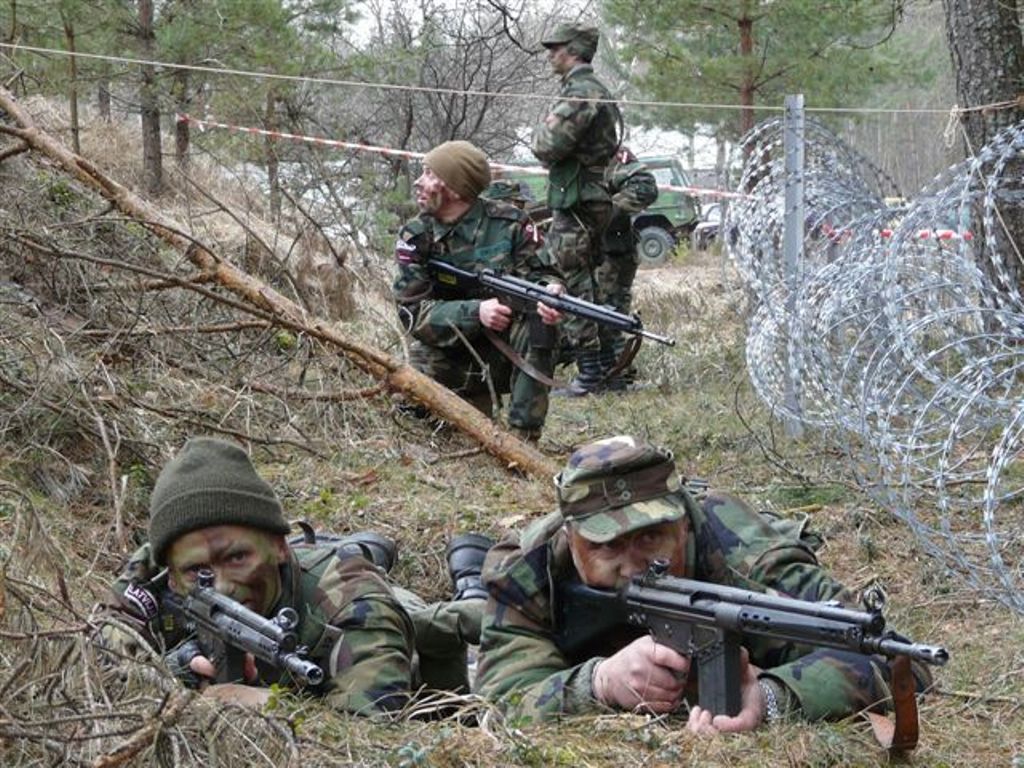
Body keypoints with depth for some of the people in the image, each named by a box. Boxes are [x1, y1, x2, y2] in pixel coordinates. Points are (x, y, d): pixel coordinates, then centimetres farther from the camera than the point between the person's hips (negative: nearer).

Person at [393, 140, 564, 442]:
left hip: (506, 347, -1)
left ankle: (523, 436, -26)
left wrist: (551, 290, -34)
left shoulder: (508, 222, -8)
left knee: (539, 317, -30)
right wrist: (476, 312, -30)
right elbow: (414, 311, -14)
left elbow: (540, 273, -7)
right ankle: (478, 401, 14)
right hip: (449, 357, 2)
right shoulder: (416, 237, -6)